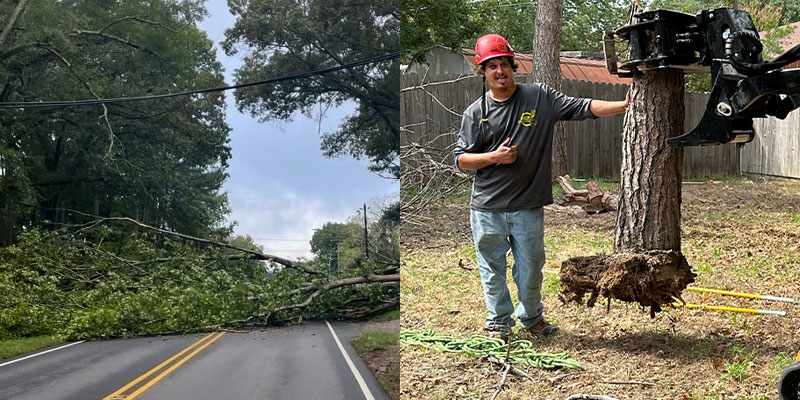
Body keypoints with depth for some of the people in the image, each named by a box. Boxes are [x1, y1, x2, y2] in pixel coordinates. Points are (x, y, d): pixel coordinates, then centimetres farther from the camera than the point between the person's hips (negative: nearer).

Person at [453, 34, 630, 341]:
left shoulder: (540, 97, 0)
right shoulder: (476, 112, 0)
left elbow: (583, 107, -6)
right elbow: (460, 158, 2)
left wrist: (623, 105, -17)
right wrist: (494, 157, -13)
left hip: (528, 206, 0)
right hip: (487, 209, 0)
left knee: (530, 267, 12)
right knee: (492, 267, 9)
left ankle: (532, 317, 34)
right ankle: (499, 321, 26)